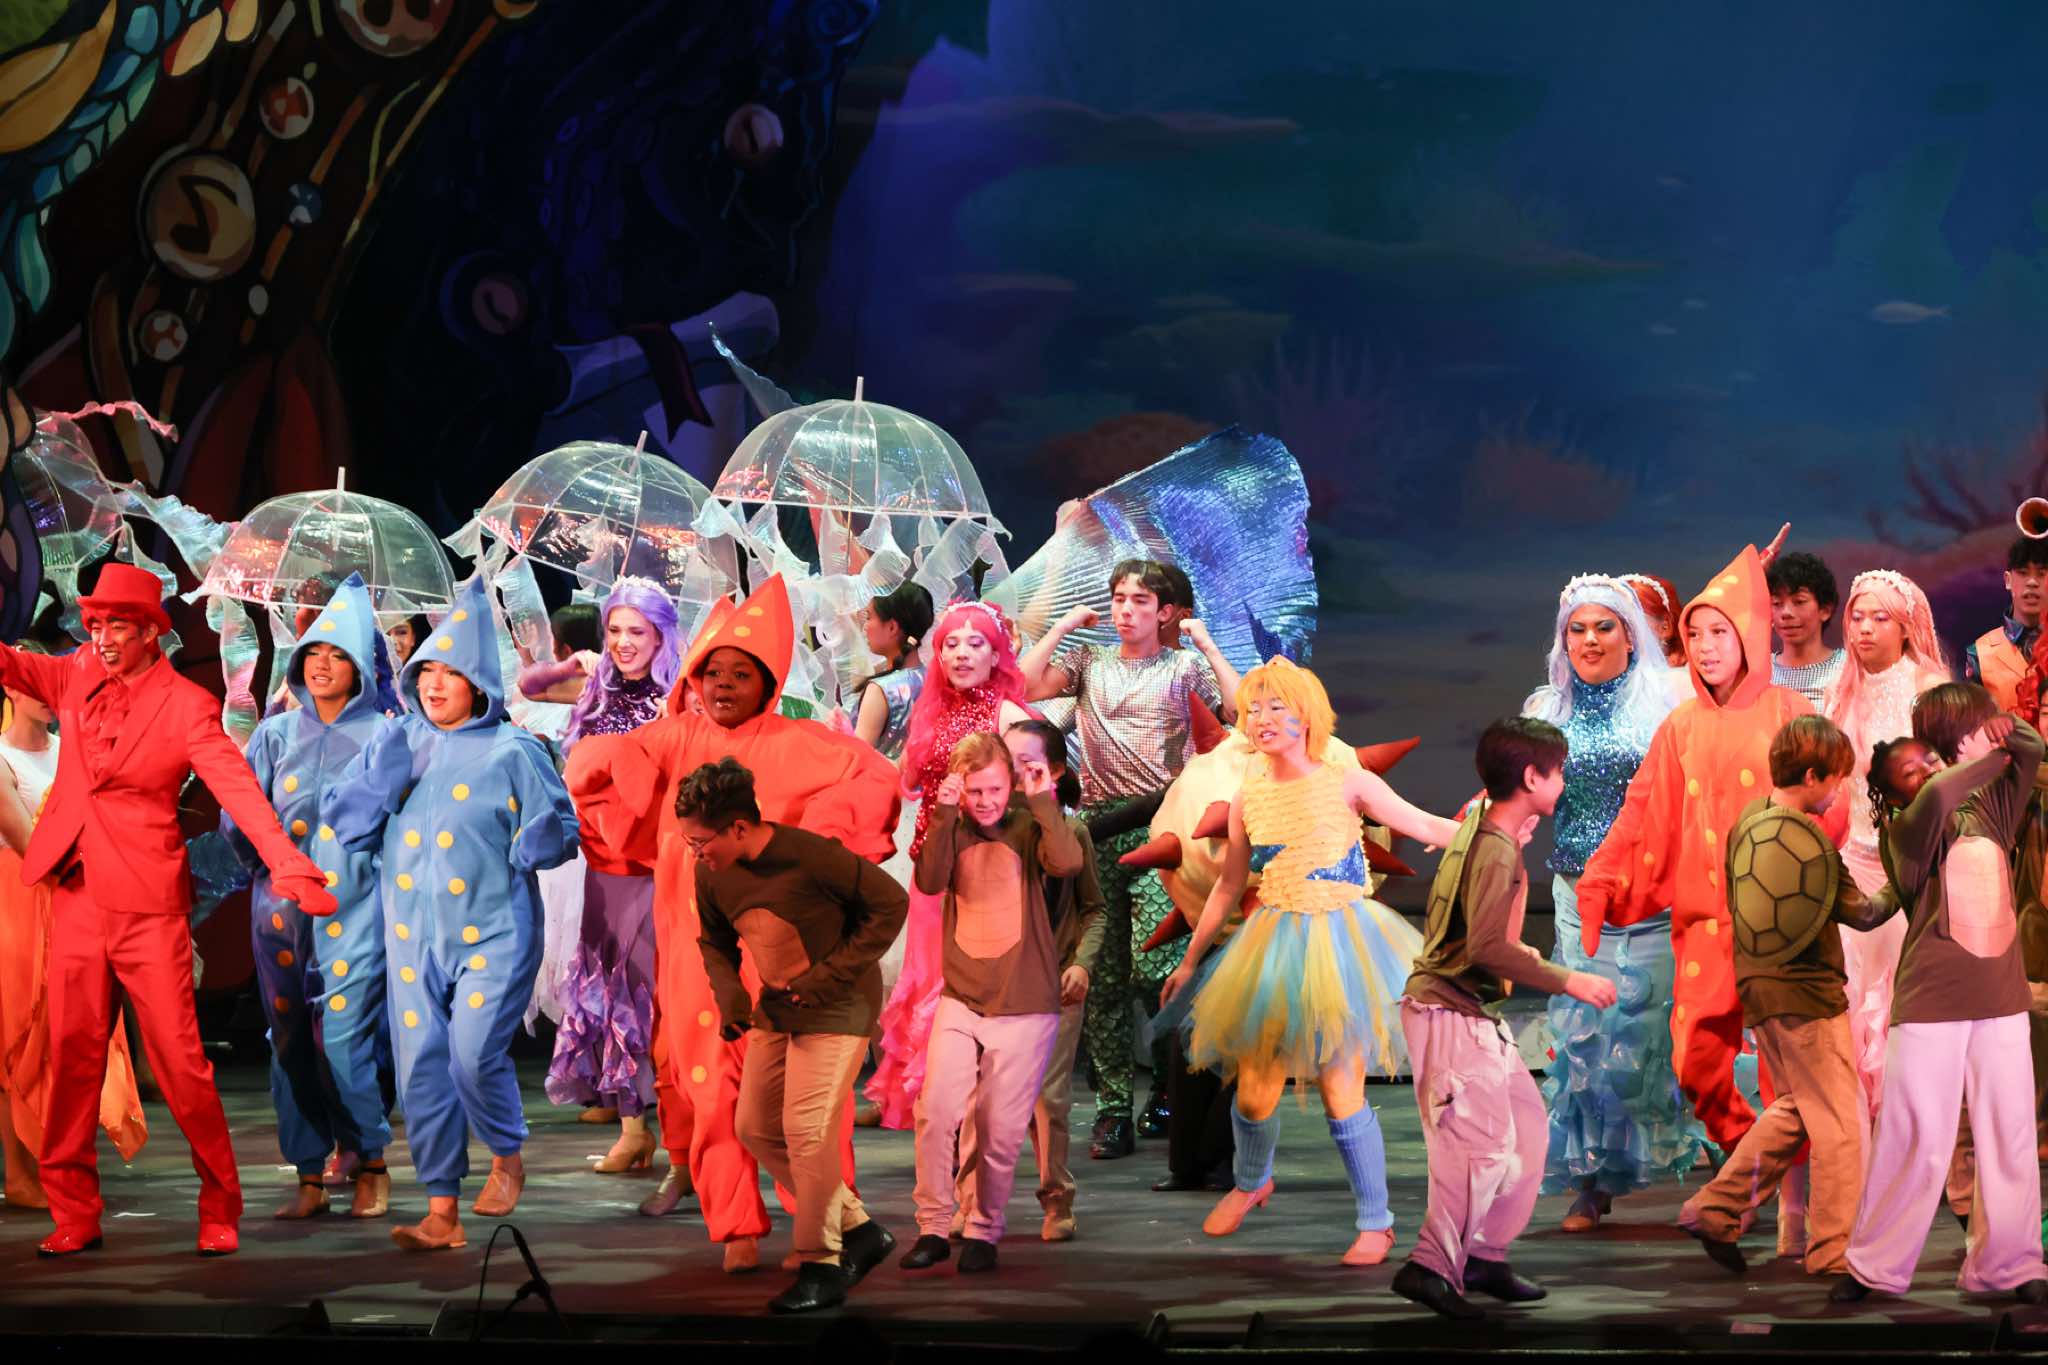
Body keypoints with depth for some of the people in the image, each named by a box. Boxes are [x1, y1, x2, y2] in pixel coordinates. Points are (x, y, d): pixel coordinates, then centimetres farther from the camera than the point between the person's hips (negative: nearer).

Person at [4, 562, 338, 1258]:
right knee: (71, 1056, 5)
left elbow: (238, 787, -17)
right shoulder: (77, 678, 9)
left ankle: (220, 1211, 11)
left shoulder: (187, 706, -7)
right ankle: (73, 1216, 14)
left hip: (147, 905, -5)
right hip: (77, 899, 5)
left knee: (179, 1059, -3)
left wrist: (288, 864, -31)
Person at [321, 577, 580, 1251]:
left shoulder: (512, 751, -2)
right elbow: (341, 820, 6)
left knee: (475, 1056, -13)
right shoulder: (397, 745, 9)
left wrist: (536, 842, -23)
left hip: (492, 931, -4)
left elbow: (563, 828, -1)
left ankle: (508, 1156, 17)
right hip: (413, 933, 4)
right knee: (421, 1064, 0)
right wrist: (383, 773, -9)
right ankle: (441, 1212, 7)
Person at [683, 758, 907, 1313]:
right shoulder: (711, 874, -6)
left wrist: (829, 975, -19)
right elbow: (714, 940, 13)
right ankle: (858, 1229, 17)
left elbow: (890, 903, -18)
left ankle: (822, 1267, -4)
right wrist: (728, 991, -8)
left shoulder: (812, 857, -26)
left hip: (837, 1008, -8)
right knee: (755, 1127, 6)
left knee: (807, 1129, -16)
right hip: (776, 1010, 8)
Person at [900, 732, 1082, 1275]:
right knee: (937, 1111, -10)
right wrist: (945, 815, -19)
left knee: (1001, 1128, 0)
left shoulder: (1027, 826, -2)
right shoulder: (952, 829, 6)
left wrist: (1043, 801, -18)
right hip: (961, 1000, 2)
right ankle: (933, 1227, 2)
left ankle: (984, 1231, 17)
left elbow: (1067, 861, -24)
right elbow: (930, 881, -13)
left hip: (1025, 1005, -2)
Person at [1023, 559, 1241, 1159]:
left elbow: (1241, 709, -6)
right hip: (1097, 827, 3)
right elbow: (1023, 687, 3)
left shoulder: (1185, 666, 10)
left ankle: (1170, 1087, 8)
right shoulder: (1088, 663, 17)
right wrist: (1063, 627, 6)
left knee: (1152, 968, -14)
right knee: (1101, 975, 0)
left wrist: (1204, 642, -2)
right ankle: (1113, 1108, 5)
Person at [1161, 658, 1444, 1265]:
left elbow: (1427, 827, -3)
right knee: (1254, 1091, 5)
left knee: (1342, 1093, -6)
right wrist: (1189, 961, 20)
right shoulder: (1248, 799, 6)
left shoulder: (1347, 785, -4)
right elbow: (1228, 886, 16)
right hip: (1272, 951, 3)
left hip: (1339, 947, -3)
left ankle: (1375, 1221, 11)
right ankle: (1250, 1182, 38)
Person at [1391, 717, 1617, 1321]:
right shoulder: (1496, 850, -19)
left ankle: (1485, 1258, 19)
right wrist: (1567, 981, -21)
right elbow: (1489, 946, -26)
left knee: (1527, 1128, 14)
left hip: (1476, 1015, 10)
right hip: (1451, 1015, -10)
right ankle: (1432, 1267, -6)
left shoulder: (1480, 828, 11)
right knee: (1484, 1145, -9)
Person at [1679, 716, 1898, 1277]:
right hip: (1809, 995, -8)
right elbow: (1861, 913, -7)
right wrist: (1898, 890, 10)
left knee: (1793, 1107, 20)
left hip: (1759, 991, 8)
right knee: (1840, 1121, 1)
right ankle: (1834, 1251, 2)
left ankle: (1716, 1209, 15)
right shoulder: (1813, 842, -17)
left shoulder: (1746, 823, 5)